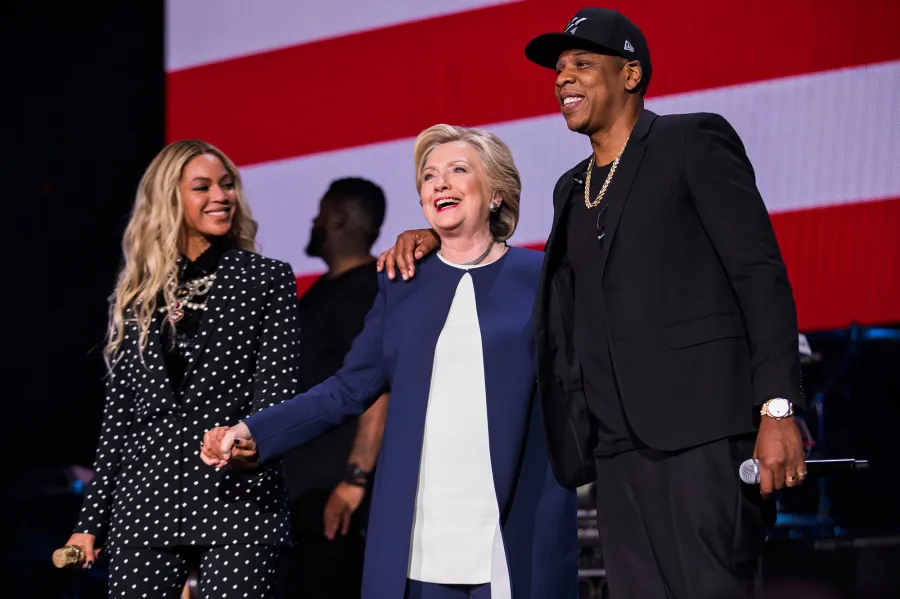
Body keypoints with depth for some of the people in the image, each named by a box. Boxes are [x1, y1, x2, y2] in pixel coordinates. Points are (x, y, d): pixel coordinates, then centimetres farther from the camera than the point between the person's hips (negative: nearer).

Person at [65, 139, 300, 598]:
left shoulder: (267, 279, 6)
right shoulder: (136, 297, 14)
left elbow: (278, 383, -3)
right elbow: (119, 417, 15)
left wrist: (252, 439, -25)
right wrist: (91, 521, 11)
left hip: (237, 496, -3)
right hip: (146, 498, 3)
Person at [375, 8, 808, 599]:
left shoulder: (694, 142, 3)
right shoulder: (572, 189, 23)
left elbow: (760, 273, -4)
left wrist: (778, 410, -14)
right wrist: (439, 238, 17)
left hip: (701, 424, -6)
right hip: (618, 445, 6)